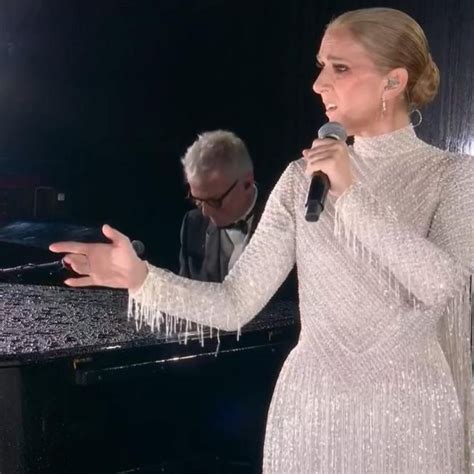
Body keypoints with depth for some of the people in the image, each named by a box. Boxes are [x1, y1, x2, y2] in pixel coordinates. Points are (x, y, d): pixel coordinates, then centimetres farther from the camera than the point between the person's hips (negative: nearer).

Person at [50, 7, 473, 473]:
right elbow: (233, 305, -3)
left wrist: (351, 193, -21)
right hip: (310, 409, 2)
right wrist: (140, 277, -19)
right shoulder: (301, 178, 2)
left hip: (408, 412, -2)